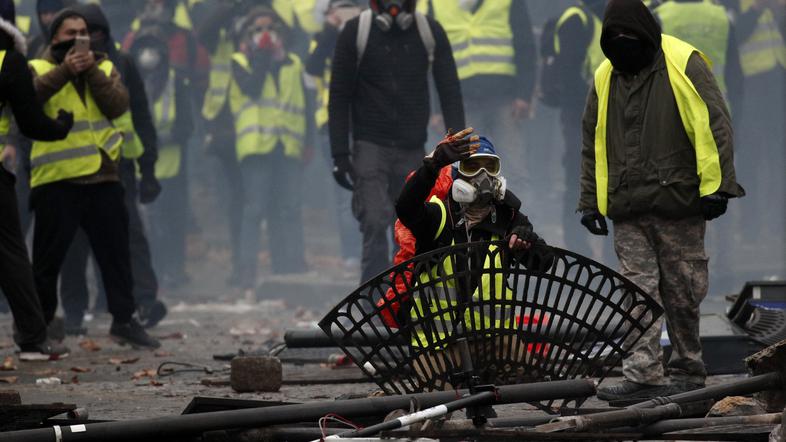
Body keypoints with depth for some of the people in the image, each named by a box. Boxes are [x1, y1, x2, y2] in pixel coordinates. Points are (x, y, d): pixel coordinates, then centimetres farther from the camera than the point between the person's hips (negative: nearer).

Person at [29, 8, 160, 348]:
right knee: (48, 256, 2)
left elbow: (118, 105, -5)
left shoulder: (104, 68, 13)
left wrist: (92, 72, -13)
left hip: (102, 177, 3)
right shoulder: (40, 69, 3)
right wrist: (66, 70, -26)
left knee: (116, 251, 6)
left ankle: (124, 319, 14)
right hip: (56, 179, -3)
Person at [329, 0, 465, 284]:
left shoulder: (430, 33, 0)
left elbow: (450, 92, 3)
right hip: (370, 146, -2)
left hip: (412, 150, 3)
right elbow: (339, 98, -1)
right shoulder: (355, 33, -5)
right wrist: (340, 154, -6)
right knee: (375, 224, -16)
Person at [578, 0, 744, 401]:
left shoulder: (684, 64, -4)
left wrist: (715, 187, -11)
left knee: (682, 294, 4)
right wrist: (591, 201, 15)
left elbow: (714, 127, -6)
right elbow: (593, 145, 18)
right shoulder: (605, 77, 11)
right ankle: (642, 378, -6)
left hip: (678, 204, -4)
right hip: (628, 211, 4)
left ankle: (688, 372, 15)